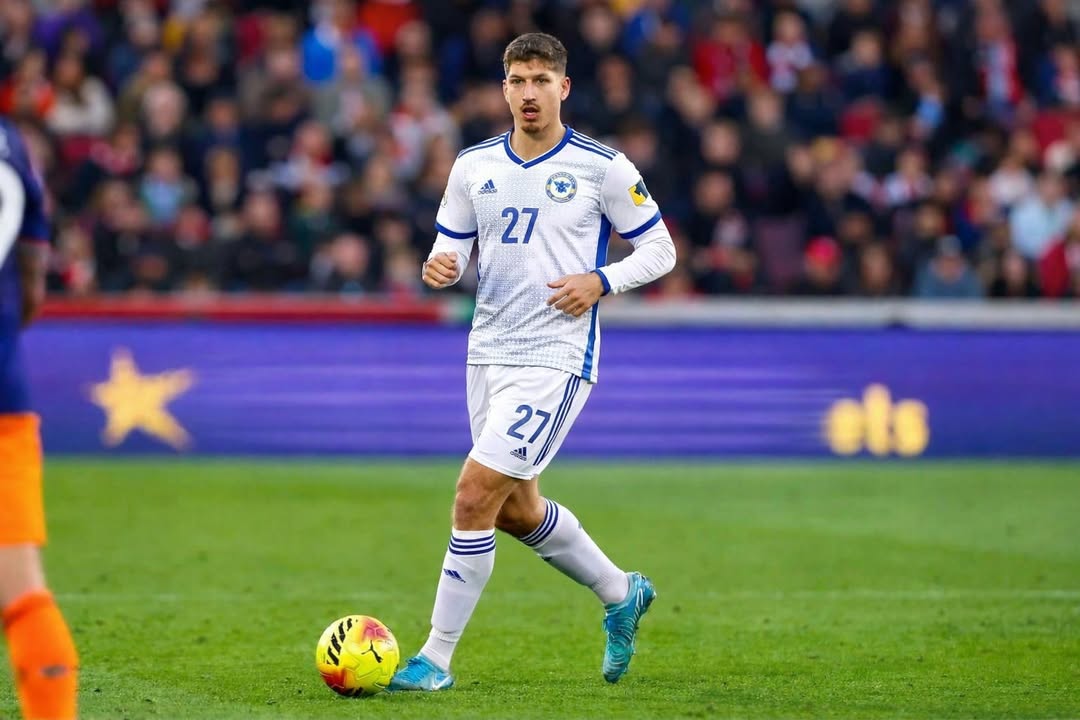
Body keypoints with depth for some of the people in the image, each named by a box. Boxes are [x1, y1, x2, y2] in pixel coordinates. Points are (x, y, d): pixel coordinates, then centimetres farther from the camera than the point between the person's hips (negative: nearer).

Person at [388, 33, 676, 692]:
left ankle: (437, 659, -6)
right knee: (517, 508, 17)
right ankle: (621, 594, 41)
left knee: (475, 498, -15)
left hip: (556, 358, -7)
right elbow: (452, 245, 15)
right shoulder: (474, 165, 8)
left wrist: (600, 281, -16)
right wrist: (440, 268, -9)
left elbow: (660, 249, 1)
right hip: (488, 354, 7)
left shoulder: (603, 167, -6)